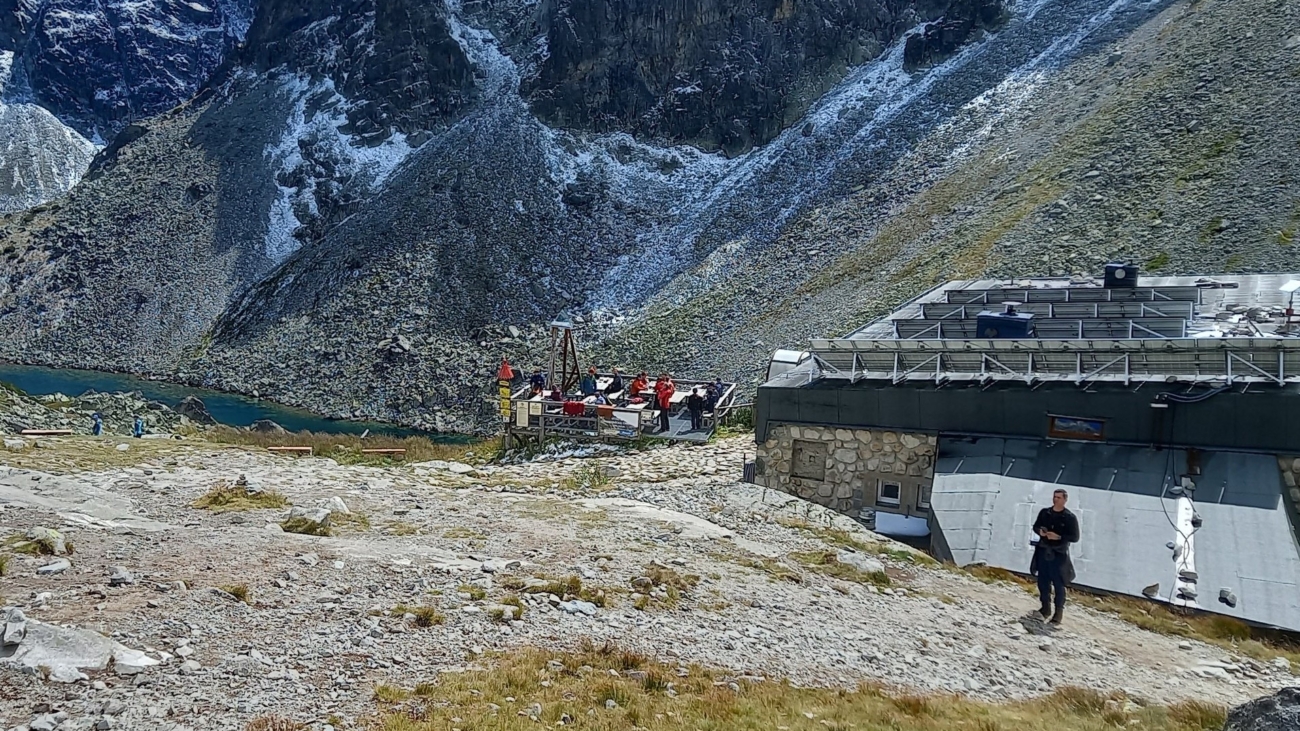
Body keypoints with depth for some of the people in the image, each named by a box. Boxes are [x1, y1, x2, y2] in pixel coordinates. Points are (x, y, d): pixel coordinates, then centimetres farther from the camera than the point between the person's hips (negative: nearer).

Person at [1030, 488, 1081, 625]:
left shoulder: (1070, 517, -6)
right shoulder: (1044, 512, 7)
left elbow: (1075, 537, -6)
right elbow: (1035, 526, 18)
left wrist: (1059, 537, -19)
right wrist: (1040, 531, -5)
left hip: (1059, 555, -4)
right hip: (1043, 552, 4)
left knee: (1059, 585, -2)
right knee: (1043, 583, 10)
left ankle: (1058, 613, 7)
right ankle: (1046, 609, 25)